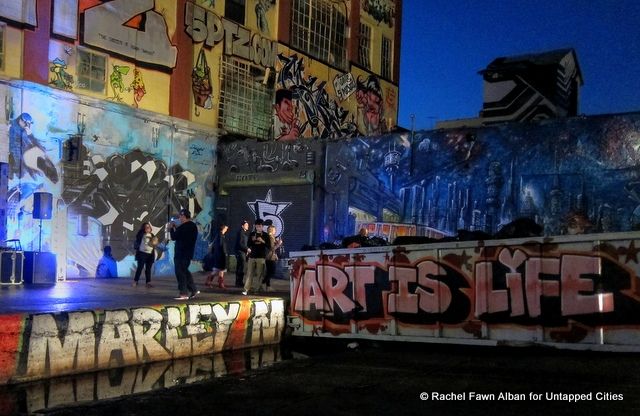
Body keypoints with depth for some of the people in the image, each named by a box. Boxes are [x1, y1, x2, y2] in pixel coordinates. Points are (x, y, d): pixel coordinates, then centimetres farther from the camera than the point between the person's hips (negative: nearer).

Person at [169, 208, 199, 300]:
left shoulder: (183, 227, -19)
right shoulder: (193, 226, 11)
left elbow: (174, 237, -15)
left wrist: (171, 228, 0)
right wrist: (176, 228, 13)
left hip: (181, 254, -9)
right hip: (188, 253, 9)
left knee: (180, 272, -3)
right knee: (185, 271, 19)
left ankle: (183, 293, -3)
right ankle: (193, 290, 20)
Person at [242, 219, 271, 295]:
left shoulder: (265, 235, 4)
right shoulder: (252, 234, 11)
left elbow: (269, 247, 0)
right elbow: (249, 245, 11)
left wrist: (262, 241, -14)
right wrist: (252, 240, -7)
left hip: (261, 257, -2)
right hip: (252, 256, 2)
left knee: (259, 274, -4)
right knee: (250, 273, -3)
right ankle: (246, 289, -5)